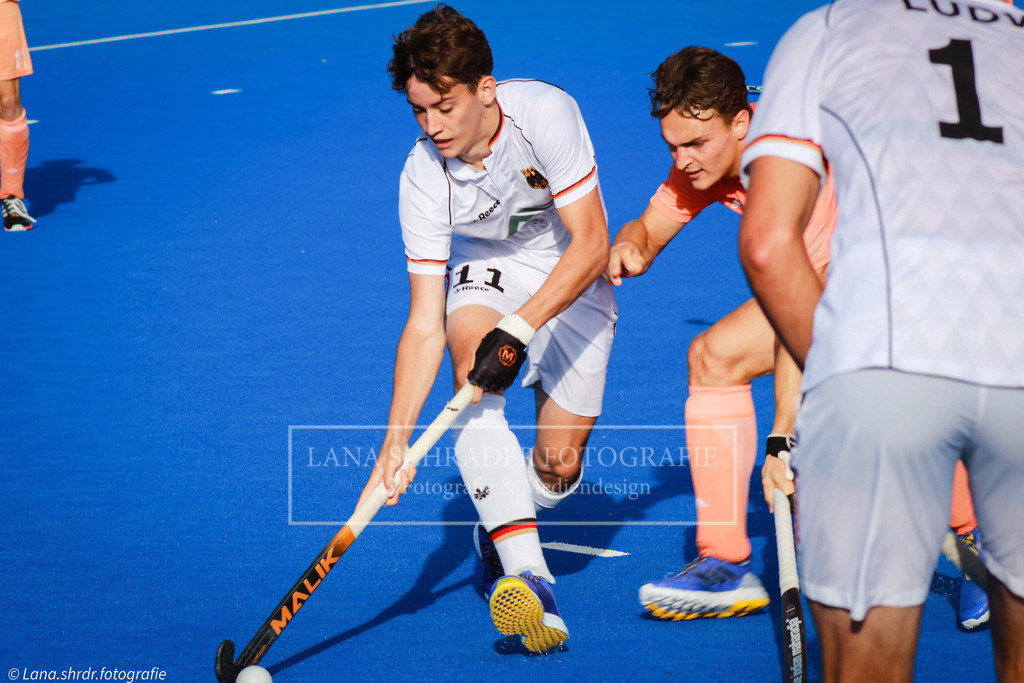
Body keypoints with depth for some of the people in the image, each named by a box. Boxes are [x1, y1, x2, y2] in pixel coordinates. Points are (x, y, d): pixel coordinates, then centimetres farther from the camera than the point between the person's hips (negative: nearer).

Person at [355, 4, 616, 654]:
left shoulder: (545, 113, -31)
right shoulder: (422, 179, -23)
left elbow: (591, 244, -30)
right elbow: (425, 325, -23)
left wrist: (516, 331, -39)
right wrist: (397, 437, -34)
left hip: (575, 280, -1)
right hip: (488, 270, 1)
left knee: (558, 467, -9)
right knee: (469, 347, -33)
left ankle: (501, 532, 29)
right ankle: (527, 576, -39)